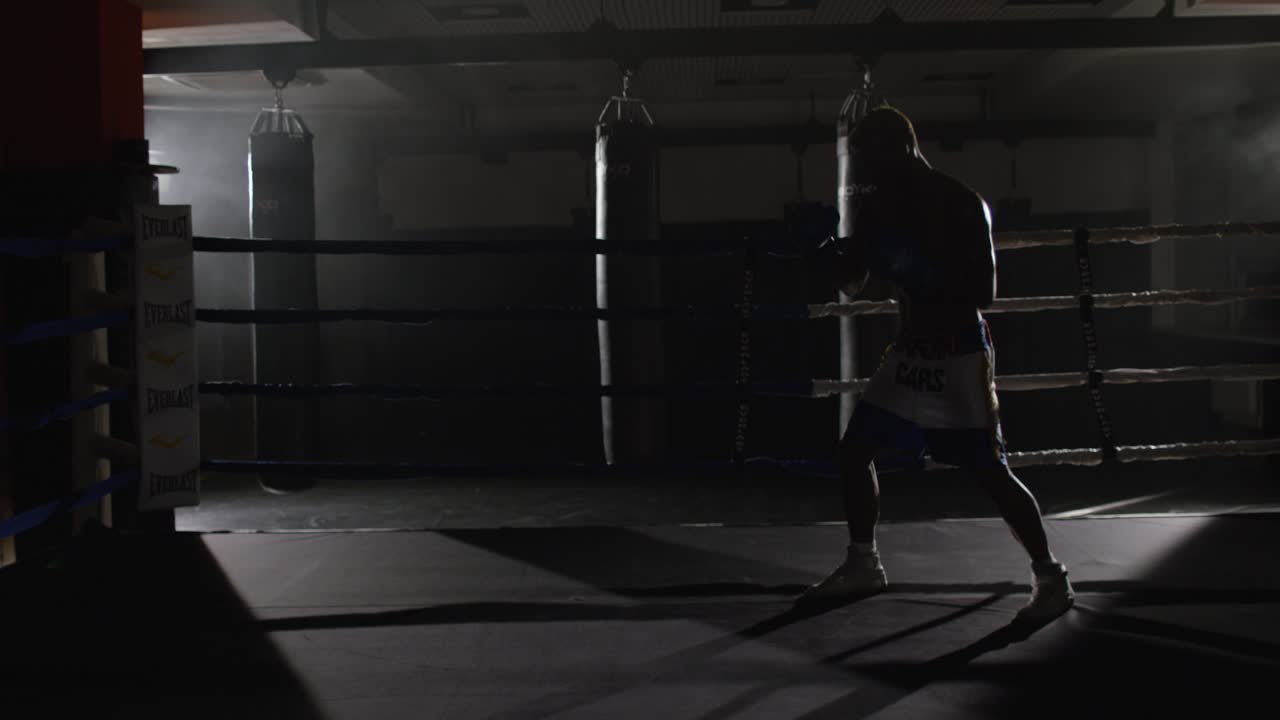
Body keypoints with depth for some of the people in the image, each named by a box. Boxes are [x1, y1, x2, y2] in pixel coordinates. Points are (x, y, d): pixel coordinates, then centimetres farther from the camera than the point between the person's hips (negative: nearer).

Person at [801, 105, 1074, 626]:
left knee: (991, 472, -8)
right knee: (854, 450, 8)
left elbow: (984, 293, -19)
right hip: (909, 350, 7)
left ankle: (1051, 579, 4)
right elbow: (851, 284, 10)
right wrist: (825, 254, -11)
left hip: (959, 354, -7)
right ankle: (862, 567, 22)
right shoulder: (876, 207, 4)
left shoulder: (960, 205, -16)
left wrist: (926, 276, -31)